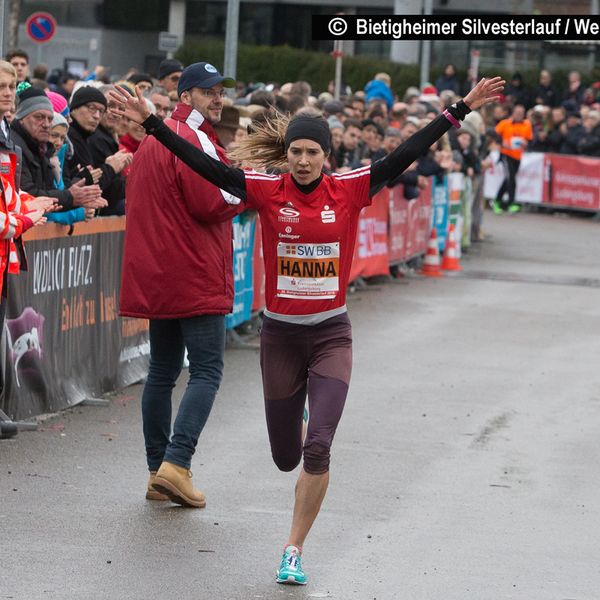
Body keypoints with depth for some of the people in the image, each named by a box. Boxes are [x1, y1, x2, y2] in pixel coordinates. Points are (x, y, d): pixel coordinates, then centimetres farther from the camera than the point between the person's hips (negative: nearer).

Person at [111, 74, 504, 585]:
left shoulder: (350, 190, -5)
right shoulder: (267, 191, -6)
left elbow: (409, 154, -8)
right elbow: (202, 164, -10)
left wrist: (463, 109, -13)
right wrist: (151, 122, -18)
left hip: (331, 333, -1)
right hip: (280, 334, 1)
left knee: (318, 448, -15)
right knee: (286, 457, 12)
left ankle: (294, 551, 0)